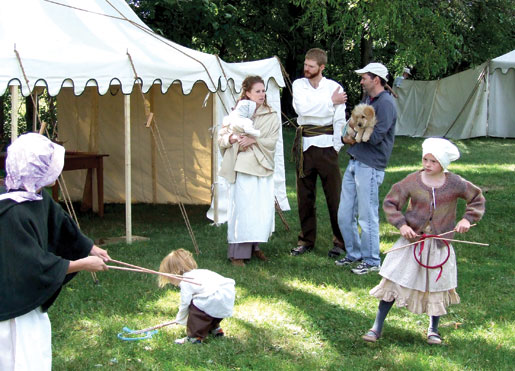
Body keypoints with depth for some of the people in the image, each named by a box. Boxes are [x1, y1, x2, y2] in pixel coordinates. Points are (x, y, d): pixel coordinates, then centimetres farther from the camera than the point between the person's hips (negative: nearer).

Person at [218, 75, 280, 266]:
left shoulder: (271, 116, 8)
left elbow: (272, 141, -1)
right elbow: (221, 137, 5)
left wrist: (254, 140, -16)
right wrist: (231, 138, -17)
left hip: (263, 167, 3)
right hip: (242, 166, -3)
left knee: (264, 209, 3)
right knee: (242, 208, -6)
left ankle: (254, 246, 22)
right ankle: (237, 252, 1)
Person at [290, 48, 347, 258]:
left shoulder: (334, 87, -1)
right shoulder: (298, 85, 6)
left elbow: (339, 121, -1)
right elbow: (302, 108, -13)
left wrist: (336, 147, -5)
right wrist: (330, 102, -9)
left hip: (325, 144, -3)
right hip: (304, 144, 3)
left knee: (334, 195, -2)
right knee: (305, 195, 9)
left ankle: (340, 241, 9)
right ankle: (306, 240, 20)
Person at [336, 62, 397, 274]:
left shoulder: (385, 103, -11)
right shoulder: (367, 101, 18)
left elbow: (376, 136, -19)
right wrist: (348, 136, -1)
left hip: (370, 167, -9)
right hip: (355, 163, 9)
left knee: (367, 217, -2)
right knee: (344, 215, 12)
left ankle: (371, 261, 10)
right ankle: (354, 254, 26)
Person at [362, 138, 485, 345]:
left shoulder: (455, 184, -6)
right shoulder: (412, 182, -8)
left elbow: (477, 199, 10)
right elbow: (390, 203, -2)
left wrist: (467, 219, -5)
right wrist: (401, 224, -14)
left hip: (439, 244, 1)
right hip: (412, 240, -1)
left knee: (438, 287, 9)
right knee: (394, 282, -1)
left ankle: (433, 330, 30)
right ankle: (377, 328, 9)